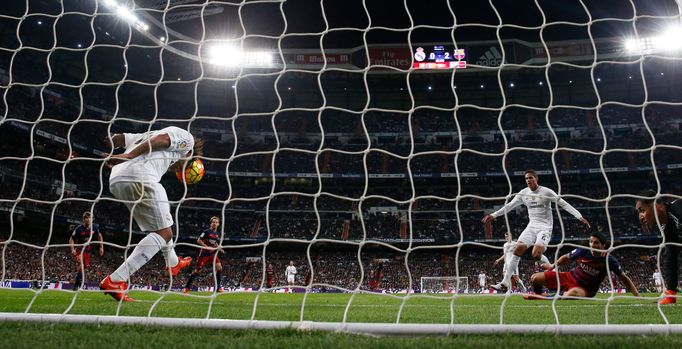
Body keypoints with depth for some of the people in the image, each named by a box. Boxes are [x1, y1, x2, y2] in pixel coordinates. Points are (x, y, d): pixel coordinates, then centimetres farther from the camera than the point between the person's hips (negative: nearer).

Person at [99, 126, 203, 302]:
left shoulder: (146, 134, 37)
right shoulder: (186, 137, 15)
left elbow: (113, 138, 28)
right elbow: (160, 139, -5)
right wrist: (129, 156, -14)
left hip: (115, 180, 9)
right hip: (140, 176, -9)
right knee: (163, 233, -2)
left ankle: (173, 262, 47)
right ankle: (114, 281, -12)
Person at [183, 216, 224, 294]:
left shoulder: (218, 234, 10)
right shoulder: (207, 231, -11)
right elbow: (199, 241, -13)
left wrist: (220, 249, 6)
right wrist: (207, 247, -20)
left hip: (213, 254, 5)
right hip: (204, 254, -5)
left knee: (219, 268, -11)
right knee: (197, 270, 0)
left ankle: (218, 287, -4)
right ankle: (186, 287, 15)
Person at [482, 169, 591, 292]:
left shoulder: (546, 192, -6)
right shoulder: (523, 193, 8)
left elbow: (564, 204, -7)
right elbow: (509, 206, 16)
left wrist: (580, 217, -16)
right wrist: (493, 215, 14)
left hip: (545, 227, -4)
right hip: (532, 226, 4)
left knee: (536, 255, -24)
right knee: (518, 250, -11)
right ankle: (505, 282, -10)